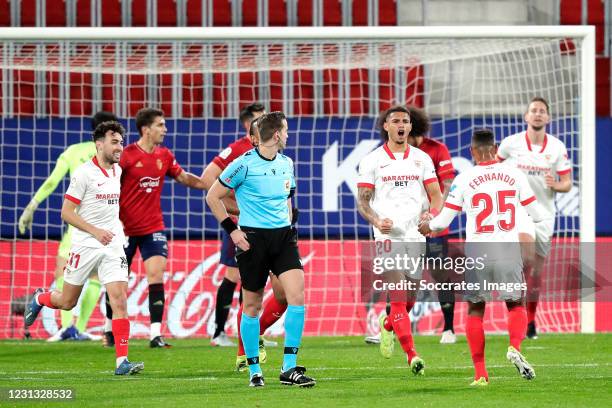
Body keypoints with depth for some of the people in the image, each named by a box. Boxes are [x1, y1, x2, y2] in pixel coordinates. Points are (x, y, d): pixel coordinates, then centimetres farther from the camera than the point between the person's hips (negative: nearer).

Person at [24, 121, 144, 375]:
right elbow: (66, 212, -14)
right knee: (67, 302, 10)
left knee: (119, 299, -12)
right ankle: (40, 299, 45)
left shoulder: (118, 171, 8)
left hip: (113, 246, 4)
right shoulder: (84, 173, -13)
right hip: (85, 246, -4)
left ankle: (122, 361, -15)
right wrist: (96, 231, -21)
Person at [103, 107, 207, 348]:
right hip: (125, 228, -3)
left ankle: (156, 334, -14)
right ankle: (109, 328, 27)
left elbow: (184, 178, 19)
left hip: (153, 227, 3)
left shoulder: (164, 155, 3)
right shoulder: (127, 155, -12)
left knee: (156, 274, -12)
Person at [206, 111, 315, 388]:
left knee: (297, 295, -12)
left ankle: (289, 368, -9)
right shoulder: (244, 164, -9)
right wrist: (232, 230, -8)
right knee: (252, 305, 3)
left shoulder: (286, 163, 11)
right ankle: (254, 370, 16)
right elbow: (213, 197, -4)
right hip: (253, 238, -5)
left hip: (283, 235, 5)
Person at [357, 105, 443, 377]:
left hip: (416, 236, 3)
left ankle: (387, 325, 42)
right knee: (399, 299, -14)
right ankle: (412, 356, -18)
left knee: (410, 300, 10)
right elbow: (362, 201, 3)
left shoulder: (422, 159, 10)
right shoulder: (372, 161, 3)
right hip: (388, 236, -3)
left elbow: (436, 196, 10)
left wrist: (431, 216, -11)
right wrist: (377, 221, -16)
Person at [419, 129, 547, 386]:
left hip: (477, 251, -1)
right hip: (509, 249, 1)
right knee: (516, 306, 14)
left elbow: (444, 221, 3)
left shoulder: (463, 180, -2)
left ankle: (480, 373, 5)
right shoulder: (514, 176, 2)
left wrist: (427, 226, 25)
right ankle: (515, 347, -16)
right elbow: (538, 215, 8)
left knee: (475, 311, 11)